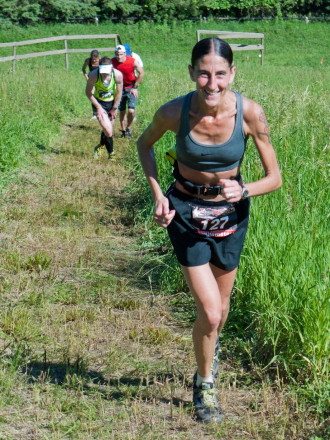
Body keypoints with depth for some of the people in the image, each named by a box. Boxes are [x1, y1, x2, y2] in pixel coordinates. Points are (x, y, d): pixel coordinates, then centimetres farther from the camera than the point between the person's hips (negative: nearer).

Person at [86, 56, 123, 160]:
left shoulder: (118, 75, -23)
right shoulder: (93, 75, -27)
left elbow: (119, 92, -8)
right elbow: (88, 93, -13)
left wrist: (114, 109, -3)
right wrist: (98, 107, -13)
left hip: (112, 102, 3)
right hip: (99, 102, -2)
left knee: (107, 128, 12)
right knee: (108, 131, -13)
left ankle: (100, 147, 41)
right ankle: (111, 153, 7)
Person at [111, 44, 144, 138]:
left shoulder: (133, 61, -18)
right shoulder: (112, 62, -12)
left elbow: (141, 73, -6)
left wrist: (135, 87, -4)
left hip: (131, 88, -3)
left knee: (131, 111, -15)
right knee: (121, 111, 8)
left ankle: (129, 128, 9)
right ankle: (123, 131, 21)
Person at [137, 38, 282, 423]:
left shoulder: (250, 113, -21)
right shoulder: (174, 112, -21)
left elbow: (274, 177, -10)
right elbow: (144, 144, 2)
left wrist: (243, 191, -30)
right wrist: (157, 194, -10)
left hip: (231, 214, 2)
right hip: (186, 213, -2)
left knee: (220, 306, 19)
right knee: (209, 311, -8)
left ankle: (210, 345, 56)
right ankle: (204, 384, 20)